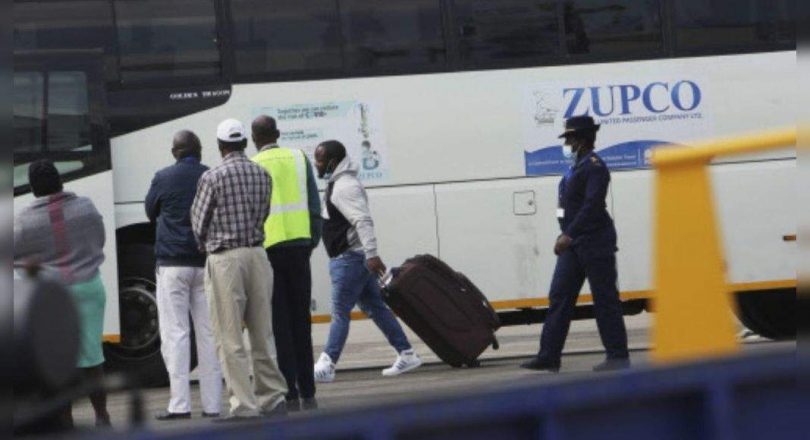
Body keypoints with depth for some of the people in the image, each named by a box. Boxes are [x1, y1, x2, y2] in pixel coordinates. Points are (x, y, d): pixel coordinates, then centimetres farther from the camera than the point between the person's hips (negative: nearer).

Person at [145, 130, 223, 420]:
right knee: (208, 333, 6)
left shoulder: (164, 178, -3)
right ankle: (212, 404, 6)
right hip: (207, 262, 3)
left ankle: (179, 404, -9)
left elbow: (151, 213, 12)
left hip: (172, 262, -3)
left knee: (175, 332, -3)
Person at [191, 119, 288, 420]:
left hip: (224, 259, -5)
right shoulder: (262, 175, 6)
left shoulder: (212, 178, -8)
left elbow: (199, 223, -1)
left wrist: (205, 246, 18)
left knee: (230, 338, -2)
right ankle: (272, 397, 15)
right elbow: (263, 215, 10)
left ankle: (244, 405, -5)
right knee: (262, 333, 13)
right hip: (257, 254, 5)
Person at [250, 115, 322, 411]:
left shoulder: (252, 167, -2)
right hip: (299, 244, 3)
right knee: (301, 321, 9)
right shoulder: (299, 159, 7)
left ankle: (289, 394, -2)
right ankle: (307, 393, 9)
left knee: (279, 323, 1)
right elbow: (314, 206, 6)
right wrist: (312, 242, 13)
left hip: (267, 249, -3)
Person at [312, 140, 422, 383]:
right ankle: (406, 355, 13)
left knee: (340, 312, -9)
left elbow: (363, 221, -26)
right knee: (375, 307, 11)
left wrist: (371, 254, -33)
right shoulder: (338, 184, 18)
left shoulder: (344, 187, -16)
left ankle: (326, 365, -8)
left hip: (350, 259, -10)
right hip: (353, 259, 10)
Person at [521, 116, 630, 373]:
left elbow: (592, 206, -22)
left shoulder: (594, 167, -12)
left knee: (605, 300, -3)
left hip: (594, 243, -9)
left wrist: (569, 235, -28)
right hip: (573, 244, 10)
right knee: (559, 298, 4)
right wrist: (566, 236, 15)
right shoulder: (577, 167, 16)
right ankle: (549, 356, 4)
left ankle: (618, 357, 3)